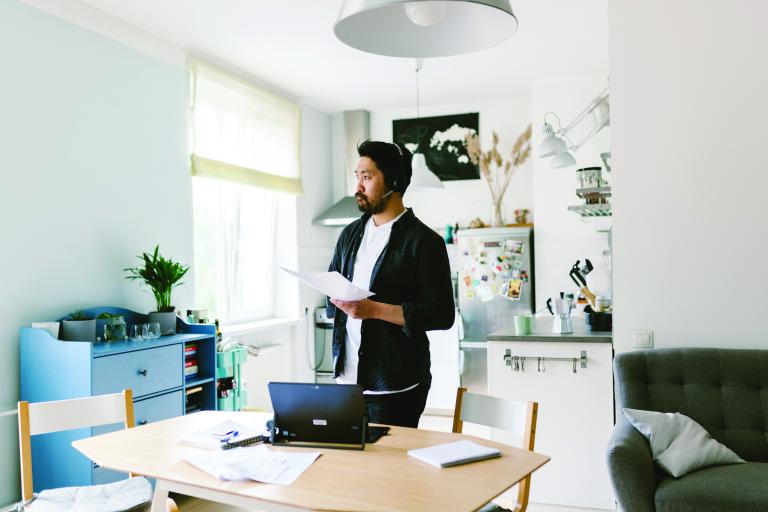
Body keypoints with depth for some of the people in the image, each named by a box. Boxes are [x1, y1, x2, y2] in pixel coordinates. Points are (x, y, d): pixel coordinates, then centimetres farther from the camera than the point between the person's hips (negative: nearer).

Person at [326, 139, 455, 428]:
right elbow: (331, 290, 21)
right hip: (347, 377, 6)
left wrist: (374, 309, -20)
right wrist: (337, 300, -4)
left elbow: (442, 314, -12)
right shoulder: (350, 235, 12)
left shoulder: (423, 241, -8)